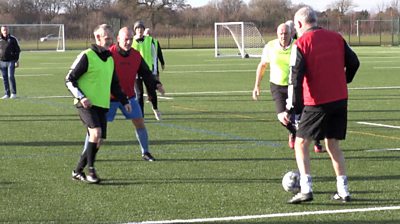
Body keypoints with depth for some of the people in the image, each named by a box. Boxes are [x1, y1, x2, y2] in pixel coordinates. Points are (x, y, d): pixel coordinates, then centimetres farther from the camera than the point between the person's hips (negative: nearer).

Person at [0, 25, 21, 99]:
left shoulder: (13, 39, 0)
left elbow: (17, 50, 2)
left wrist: (17, 61, -4)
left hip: (11, 61, -3)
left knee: (11, 76, -12)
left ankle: (13, 93, -3)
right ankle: (7, 94, 11)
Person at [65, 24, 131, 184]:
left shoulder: (110, 59, 15)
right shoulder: (86, 56, -7)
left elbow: (114, 84, 27)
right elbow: (69, 80, -6)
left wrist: (124, 101, 17)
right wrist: (81, 97, -18)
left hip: (102, 105, 7)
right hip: (87, 105, -7)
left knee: (97, 141, 3)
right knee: (96, 133, -25)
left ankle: (78, 171, 18)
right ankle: (90, 170, -14)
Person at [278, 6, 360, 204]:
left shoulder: (301, 44, -8)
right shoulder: (336, 38, 7)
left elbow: (296, 78, -14)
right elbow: (354, 63, 11)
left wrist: (292, 108, -14)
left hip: (317, 103, -5)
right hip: (340, 99, 5)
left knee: (301, 143, 6)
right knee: (333, 144, 17)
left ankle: (306, 189, -7)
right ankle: (343, 190, 13)